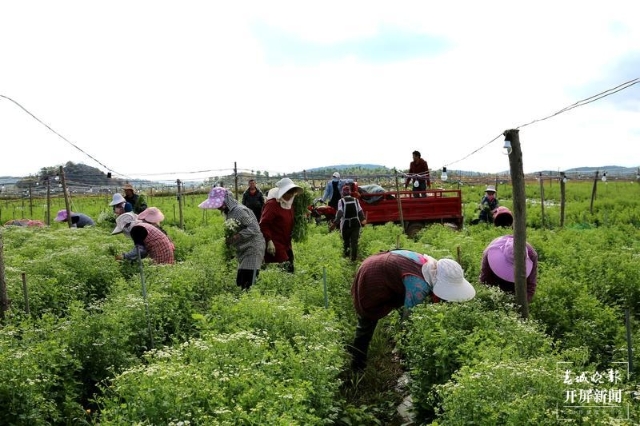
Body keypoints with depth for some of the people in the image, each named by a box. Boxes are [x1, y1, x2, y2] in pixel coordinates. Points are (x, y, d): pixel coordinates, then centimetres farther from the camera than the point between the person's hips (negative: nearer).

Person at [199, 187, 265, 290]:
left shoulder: (239, 210, -19)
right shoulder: (228, 212, 9)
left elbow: (254, 228, -24)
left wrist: (235, 237, -27)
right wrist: (228, 239, -2)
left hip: (252, 250, -9)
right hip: (243, 251, 9)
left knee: (249, 286, -11)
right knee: (240, 283, 12)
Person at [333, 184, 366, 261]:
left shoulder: (341, 201, -6)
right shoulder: (355, 200, 2)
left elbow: (340, 212, -17)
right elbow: (360, 211, 1)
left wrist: (336, 221, -15)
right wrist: (363, 219, 14)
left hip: (345, 224, -1)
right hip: (355, 224, 1)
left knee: (346, 240, 17)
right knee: (354, 241, 2)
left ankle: (346, 253, 22)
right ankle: (353, 257, -1)